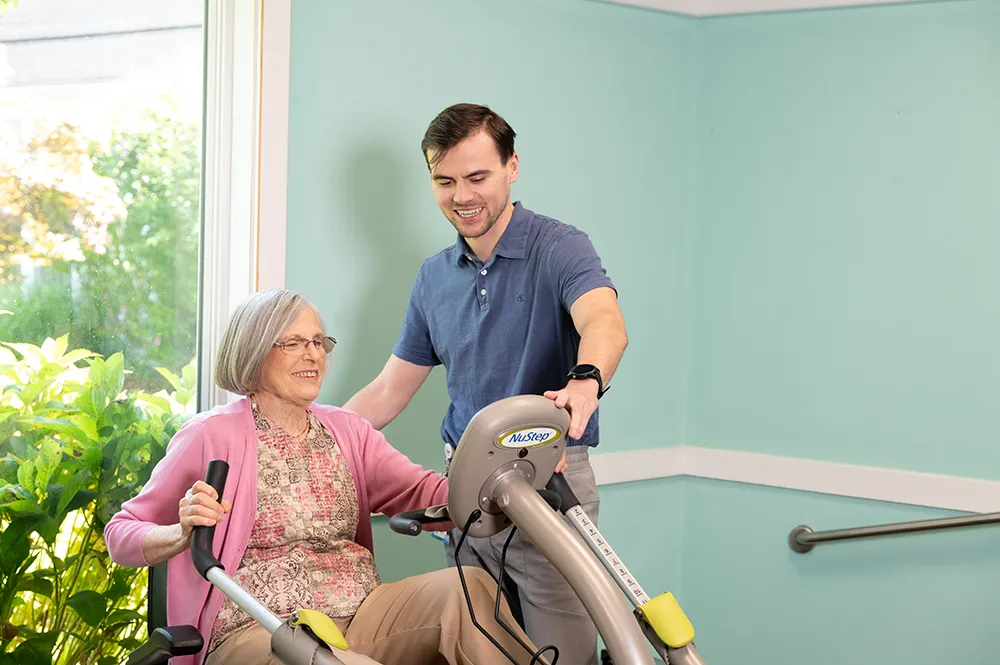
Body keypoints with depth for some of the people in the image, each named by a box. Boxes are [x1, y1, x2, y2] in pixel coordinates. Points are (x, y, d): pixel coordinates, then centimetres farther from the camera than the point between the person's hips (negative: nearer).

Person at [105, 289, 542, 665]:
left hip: (359, 613, 6)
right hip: (258, 629, -5)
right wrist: (181, 534, -19)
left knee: (469, 587, -21)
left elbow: (425, 493, 1)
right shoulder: (212, 436, 2)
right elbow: (121, 535, 3)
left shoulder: (348, 431, 17)